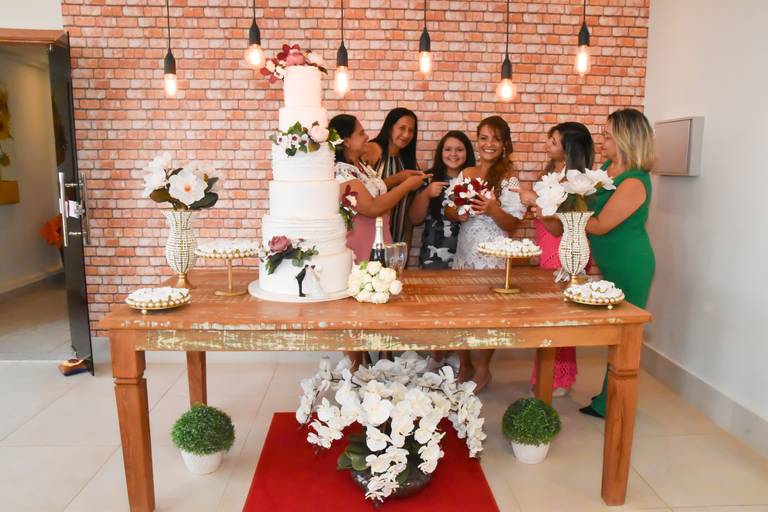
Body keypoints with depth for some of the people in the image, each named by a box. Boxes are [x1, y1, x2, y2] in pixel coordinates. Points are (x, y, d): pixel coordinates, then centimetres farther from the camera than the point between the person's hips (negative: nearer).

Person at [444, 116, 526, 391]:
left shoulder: (509, 179, -5)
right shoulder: (464, 174, 8)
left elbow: (512, 224, -7)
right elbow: (447, 211, 10)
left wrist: (493, 210, -25)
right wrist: (458, 214, -11)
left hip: (492, 254, -4)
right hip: (464, 250, 4)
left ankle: (482, 369, 22)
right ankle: (464, 365, 28)